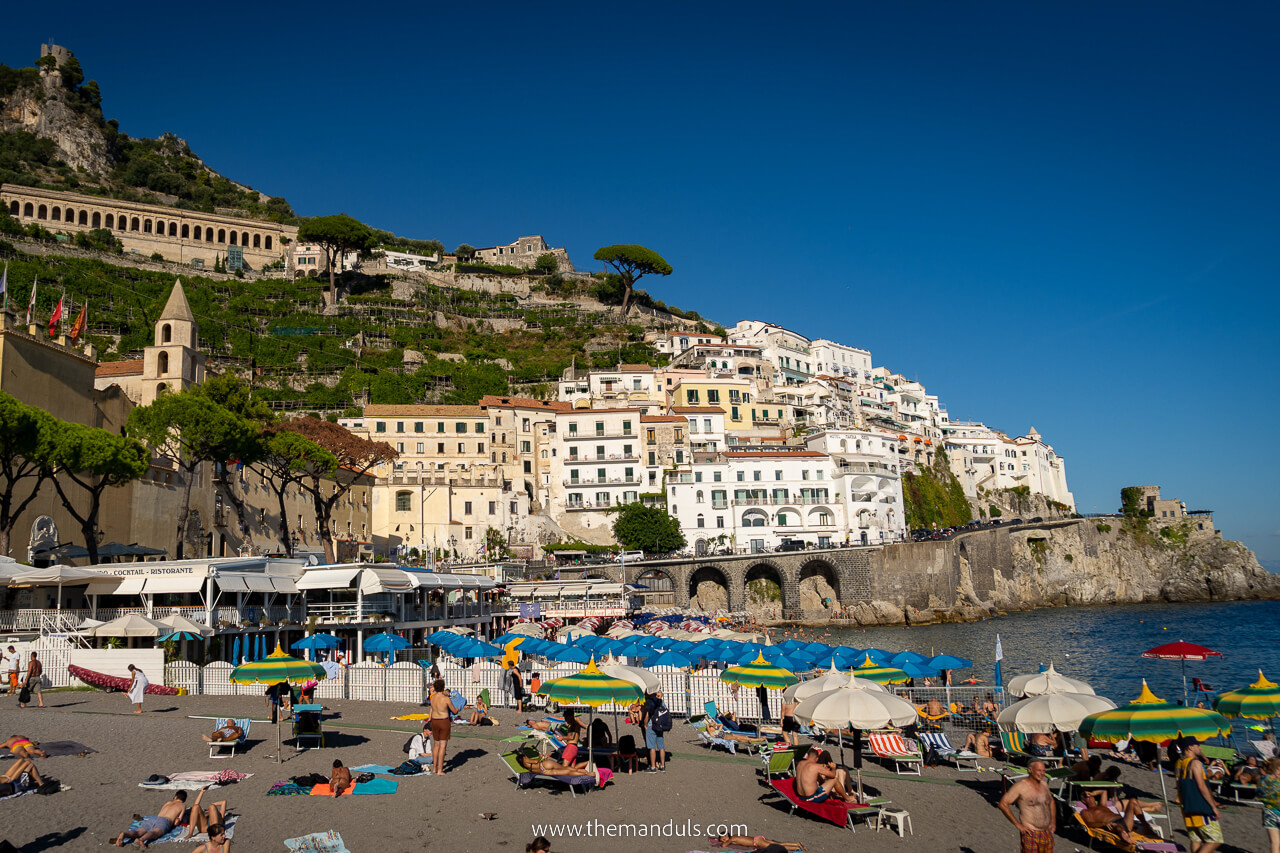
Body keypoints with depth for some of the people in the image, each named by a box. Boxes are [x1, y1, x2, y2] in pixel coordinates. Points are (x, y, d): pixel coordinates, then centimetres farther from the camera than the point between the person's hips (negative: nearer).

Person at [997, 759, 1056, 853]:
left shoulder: (1044, 784, 9)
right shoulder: (1020, 786, -12)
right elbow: (1003, 804, -15)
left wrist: (1053, 822, 18)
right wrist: (1017, 825, -15)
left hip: (1047, 834, 6)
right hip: (1030, 834, -6)